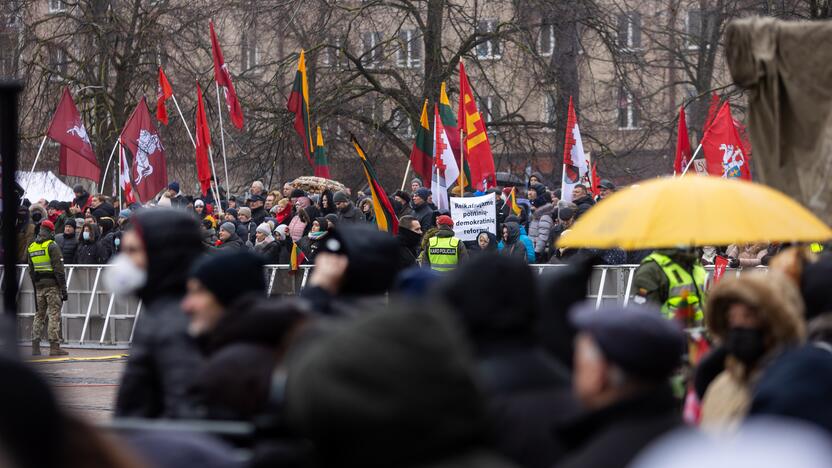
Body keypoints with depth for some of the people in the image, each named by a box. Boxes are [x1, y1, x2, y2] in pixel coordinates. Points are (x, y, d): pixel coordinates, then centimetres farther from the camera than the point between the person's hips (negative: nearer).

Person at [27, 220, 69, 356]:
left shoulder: (31, 247, 12)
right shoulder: (52, 246, -9)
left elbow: (31, 271, 16)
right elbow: (58, 269, -14)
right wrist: (63, 288, -11)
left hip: (39, 285, 6)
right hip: (52, 285, -6)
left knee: (39, 315, 12)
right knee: (54, 316, -6)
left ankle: (35, 347, 9)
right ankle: (54, 347, -10)